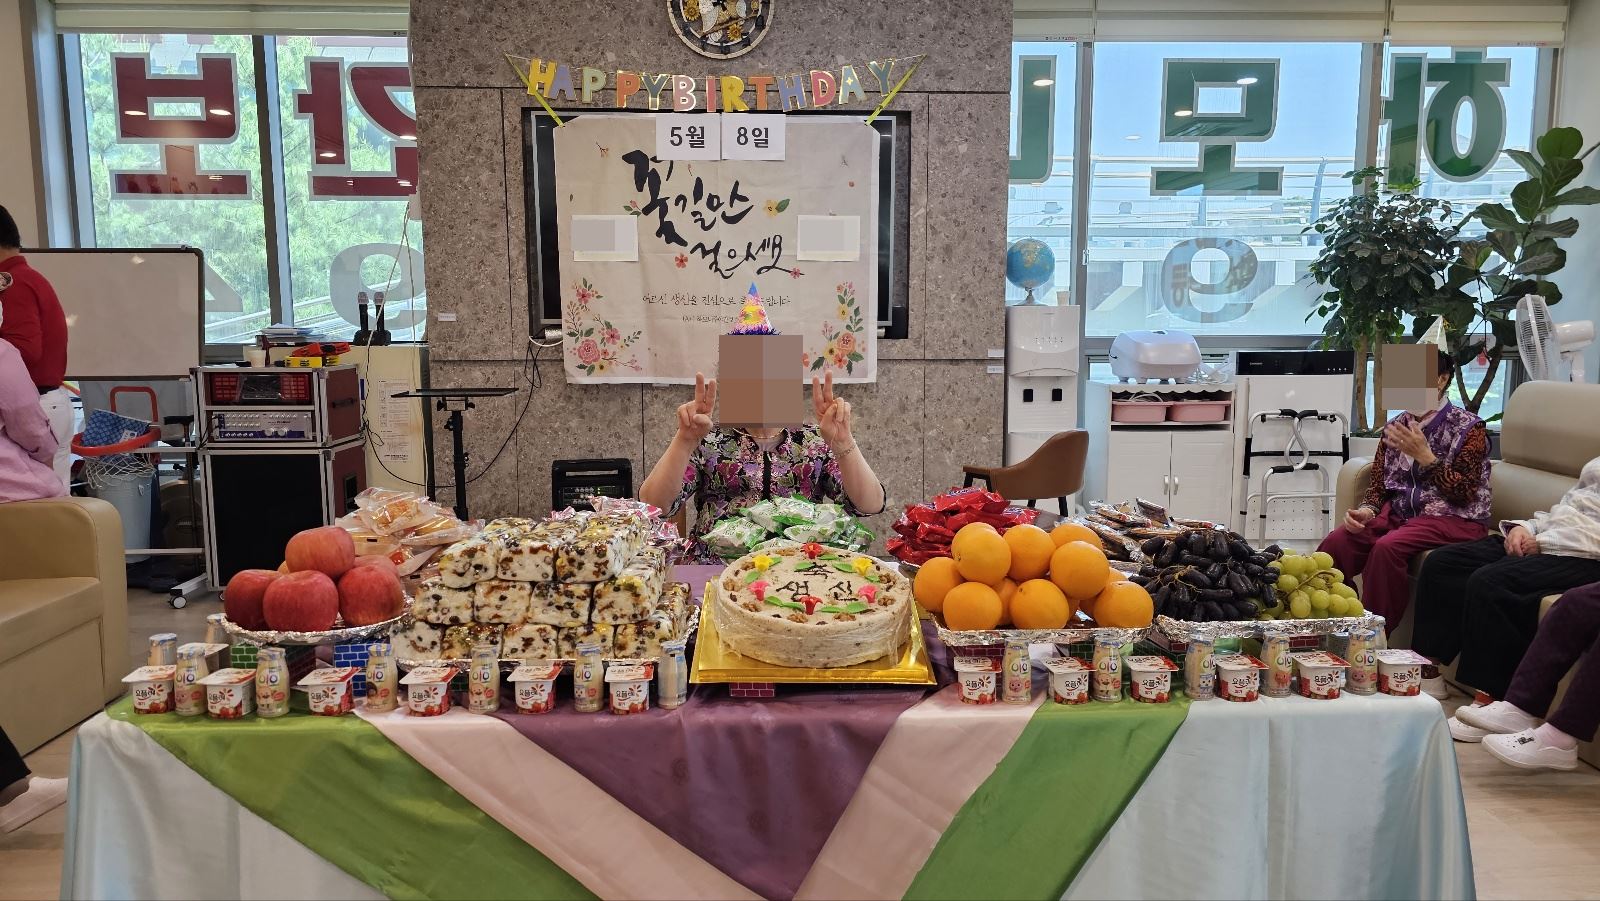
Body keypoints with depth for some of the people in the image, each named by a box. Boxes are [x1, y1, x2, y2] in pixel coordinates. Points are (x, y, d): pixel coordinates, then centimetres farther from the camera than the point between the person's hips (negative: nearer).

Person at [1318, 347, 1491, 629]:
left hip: (1452, 518, -5)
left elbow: (1464, 493, -10)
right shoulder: (1396, 426, 15)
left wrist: (1424, 456, -18)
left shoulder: (1469, 428, -2)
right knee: (1337, 541, -24)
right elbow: (1378, 484, 13)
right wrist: (1367, 511, -8)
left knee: (1388, 547, -34)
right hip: (1399, 513, 5)